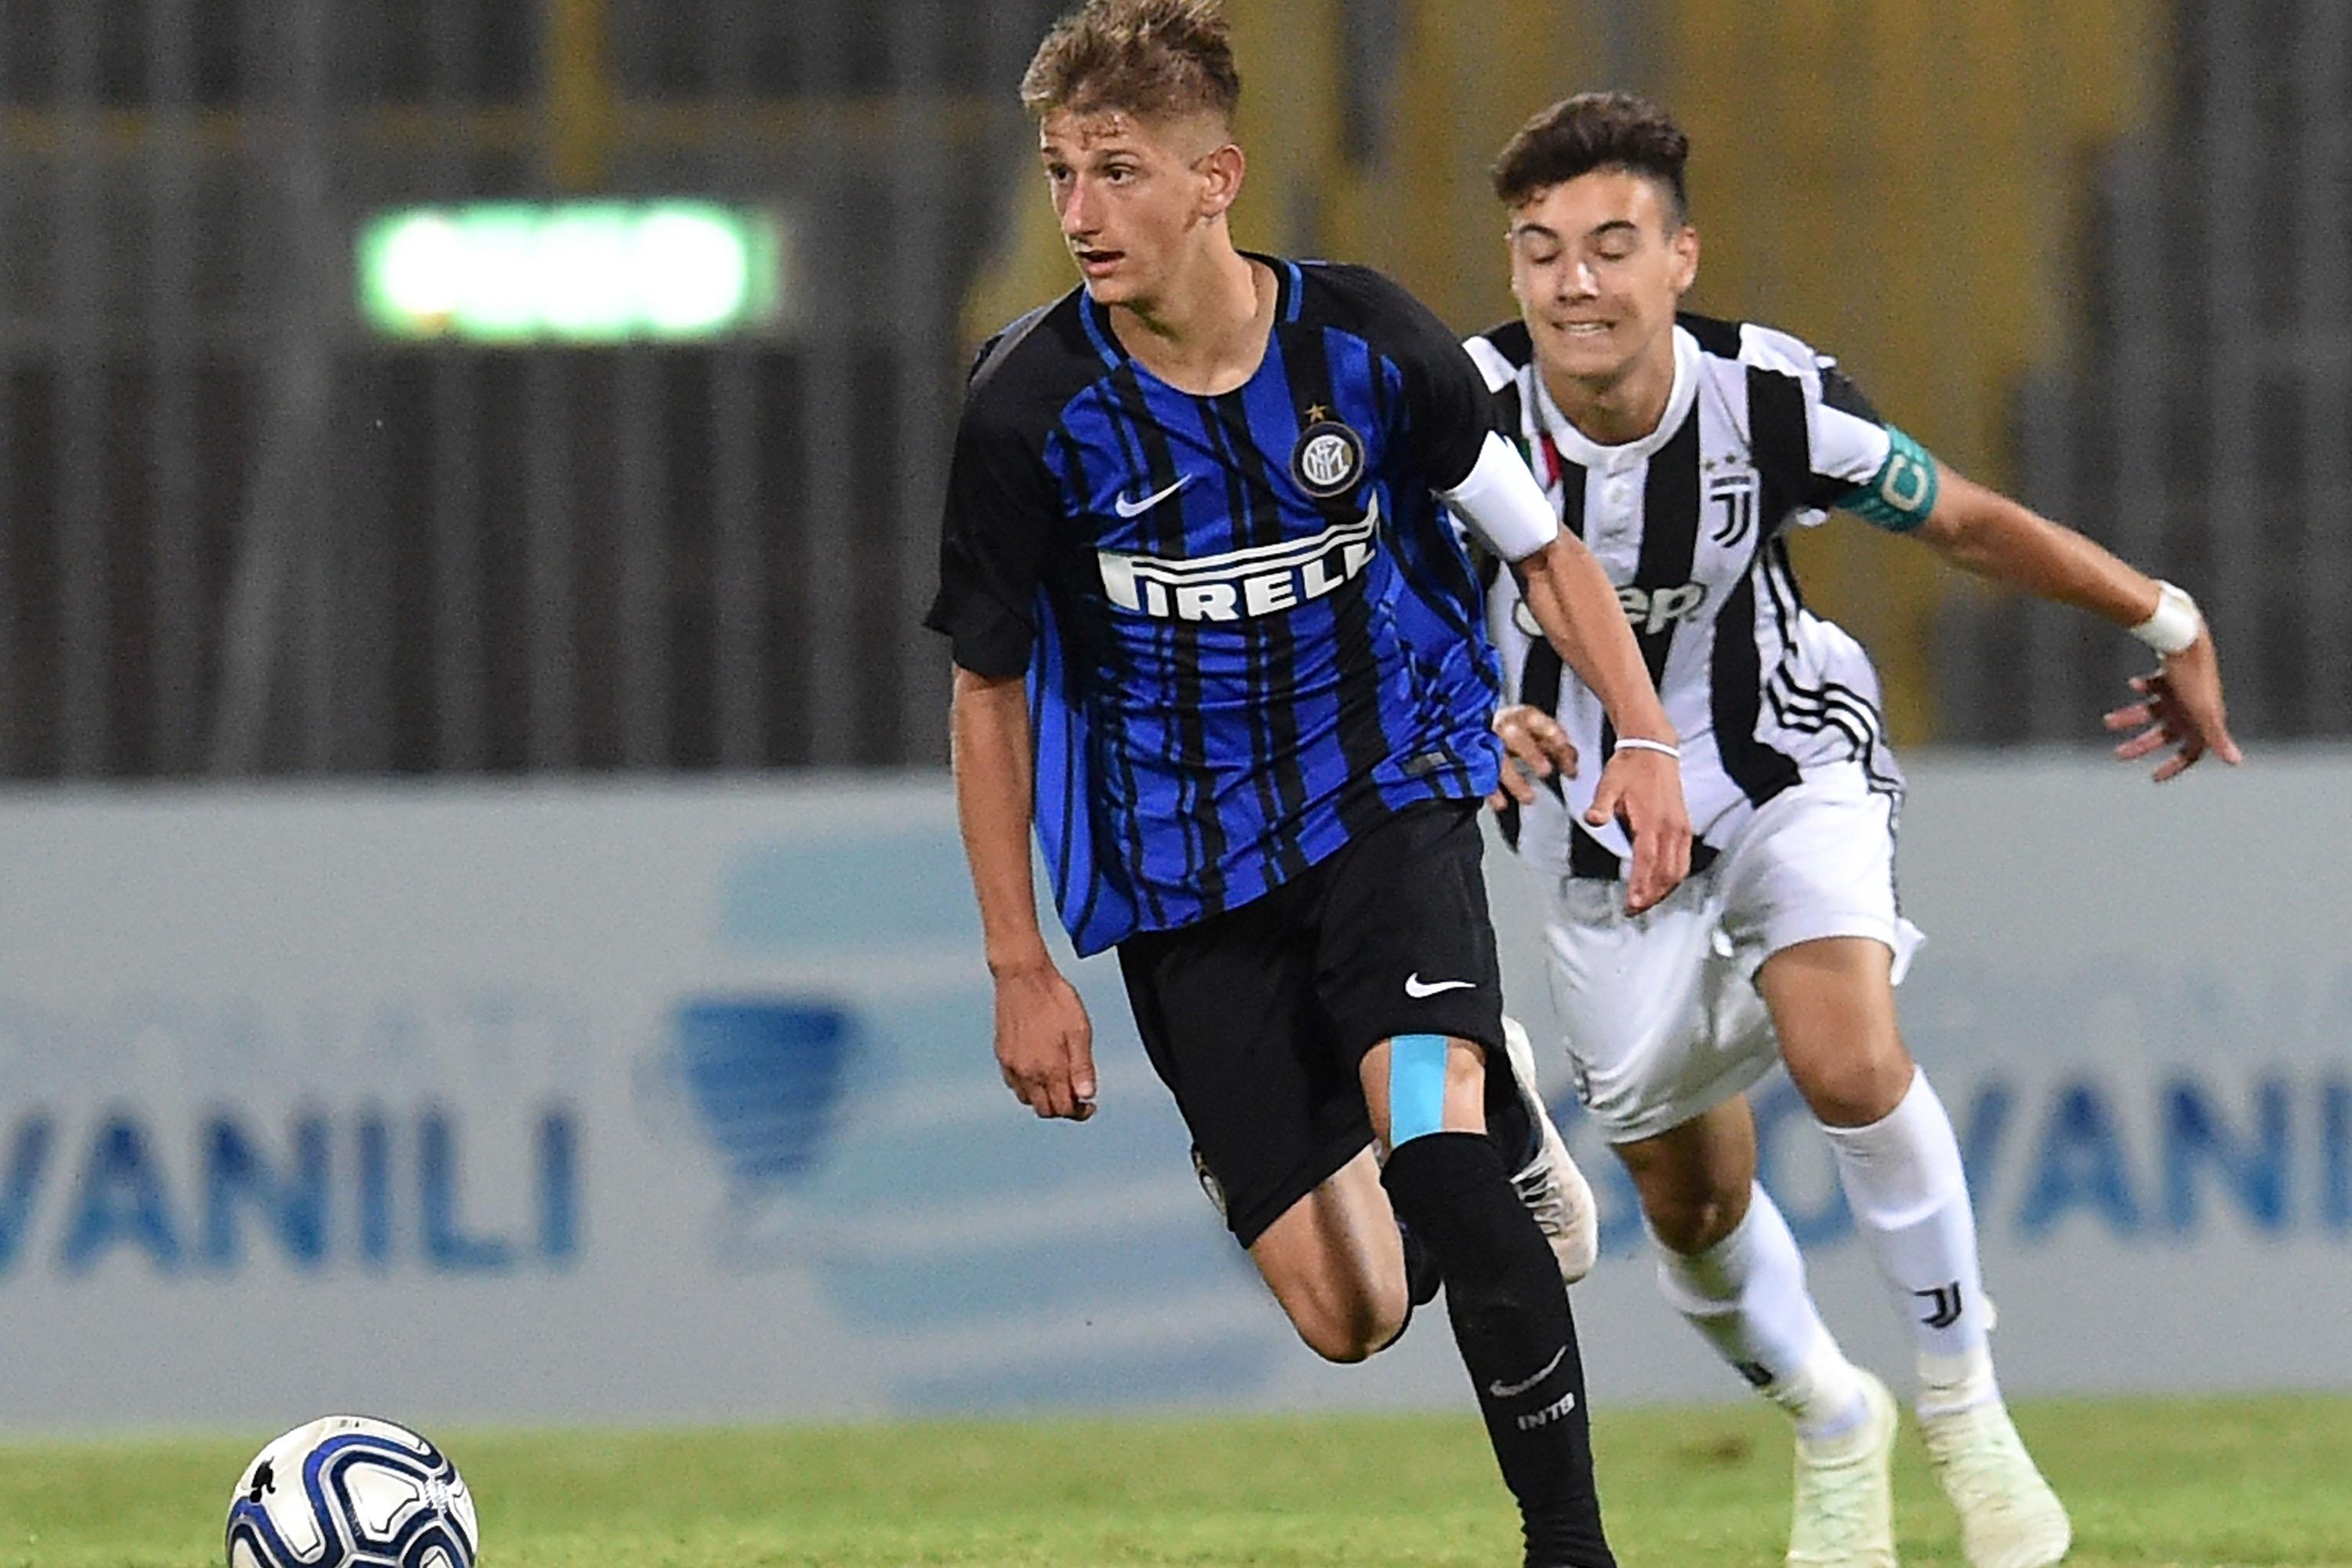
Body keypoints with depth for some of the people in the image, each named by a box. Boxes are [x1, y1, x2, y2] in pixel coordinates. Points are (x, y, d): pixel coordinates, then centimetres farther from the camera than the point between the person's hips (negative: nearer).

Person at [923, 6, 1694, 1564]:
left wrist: (1647, 736, -7)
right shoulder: (1028, 410, -13)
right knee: (1345, 1315, -4)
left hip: (1388, 796, 0)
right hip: (1183, 876, 1)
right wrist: (1022, 969, -1)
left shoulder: (1370, 343, -10)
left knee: (1432, 1134, -28)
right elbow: (991, 692, -1)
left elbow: (1539, 542, 6)